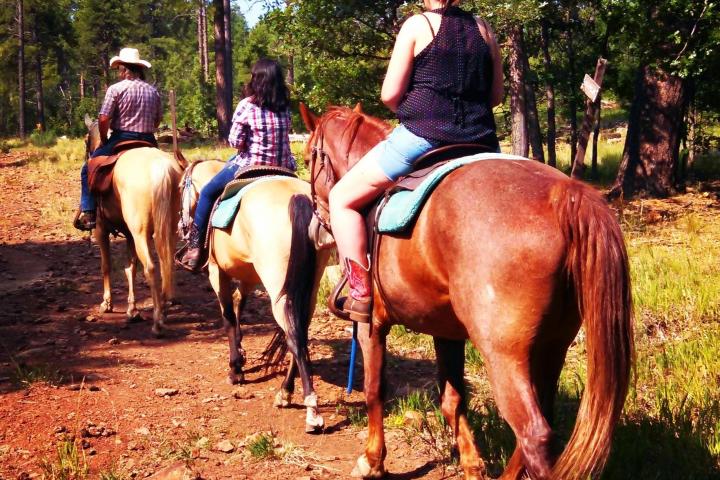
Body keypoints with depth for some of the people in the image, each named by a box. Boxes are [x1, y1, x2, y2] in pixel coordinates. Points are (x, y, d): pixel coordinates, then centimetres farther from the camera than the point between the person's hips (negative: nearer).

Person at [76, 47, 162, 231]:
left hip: (121, 140, -4)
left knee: (88, 170, 10)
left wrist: (104, 141, 2)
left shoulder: (116, 89, -7)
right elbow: (158, 119, 15)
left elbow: (103, 119, -13)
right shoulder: (153, 91, 8)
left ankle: (87, 213, 0)